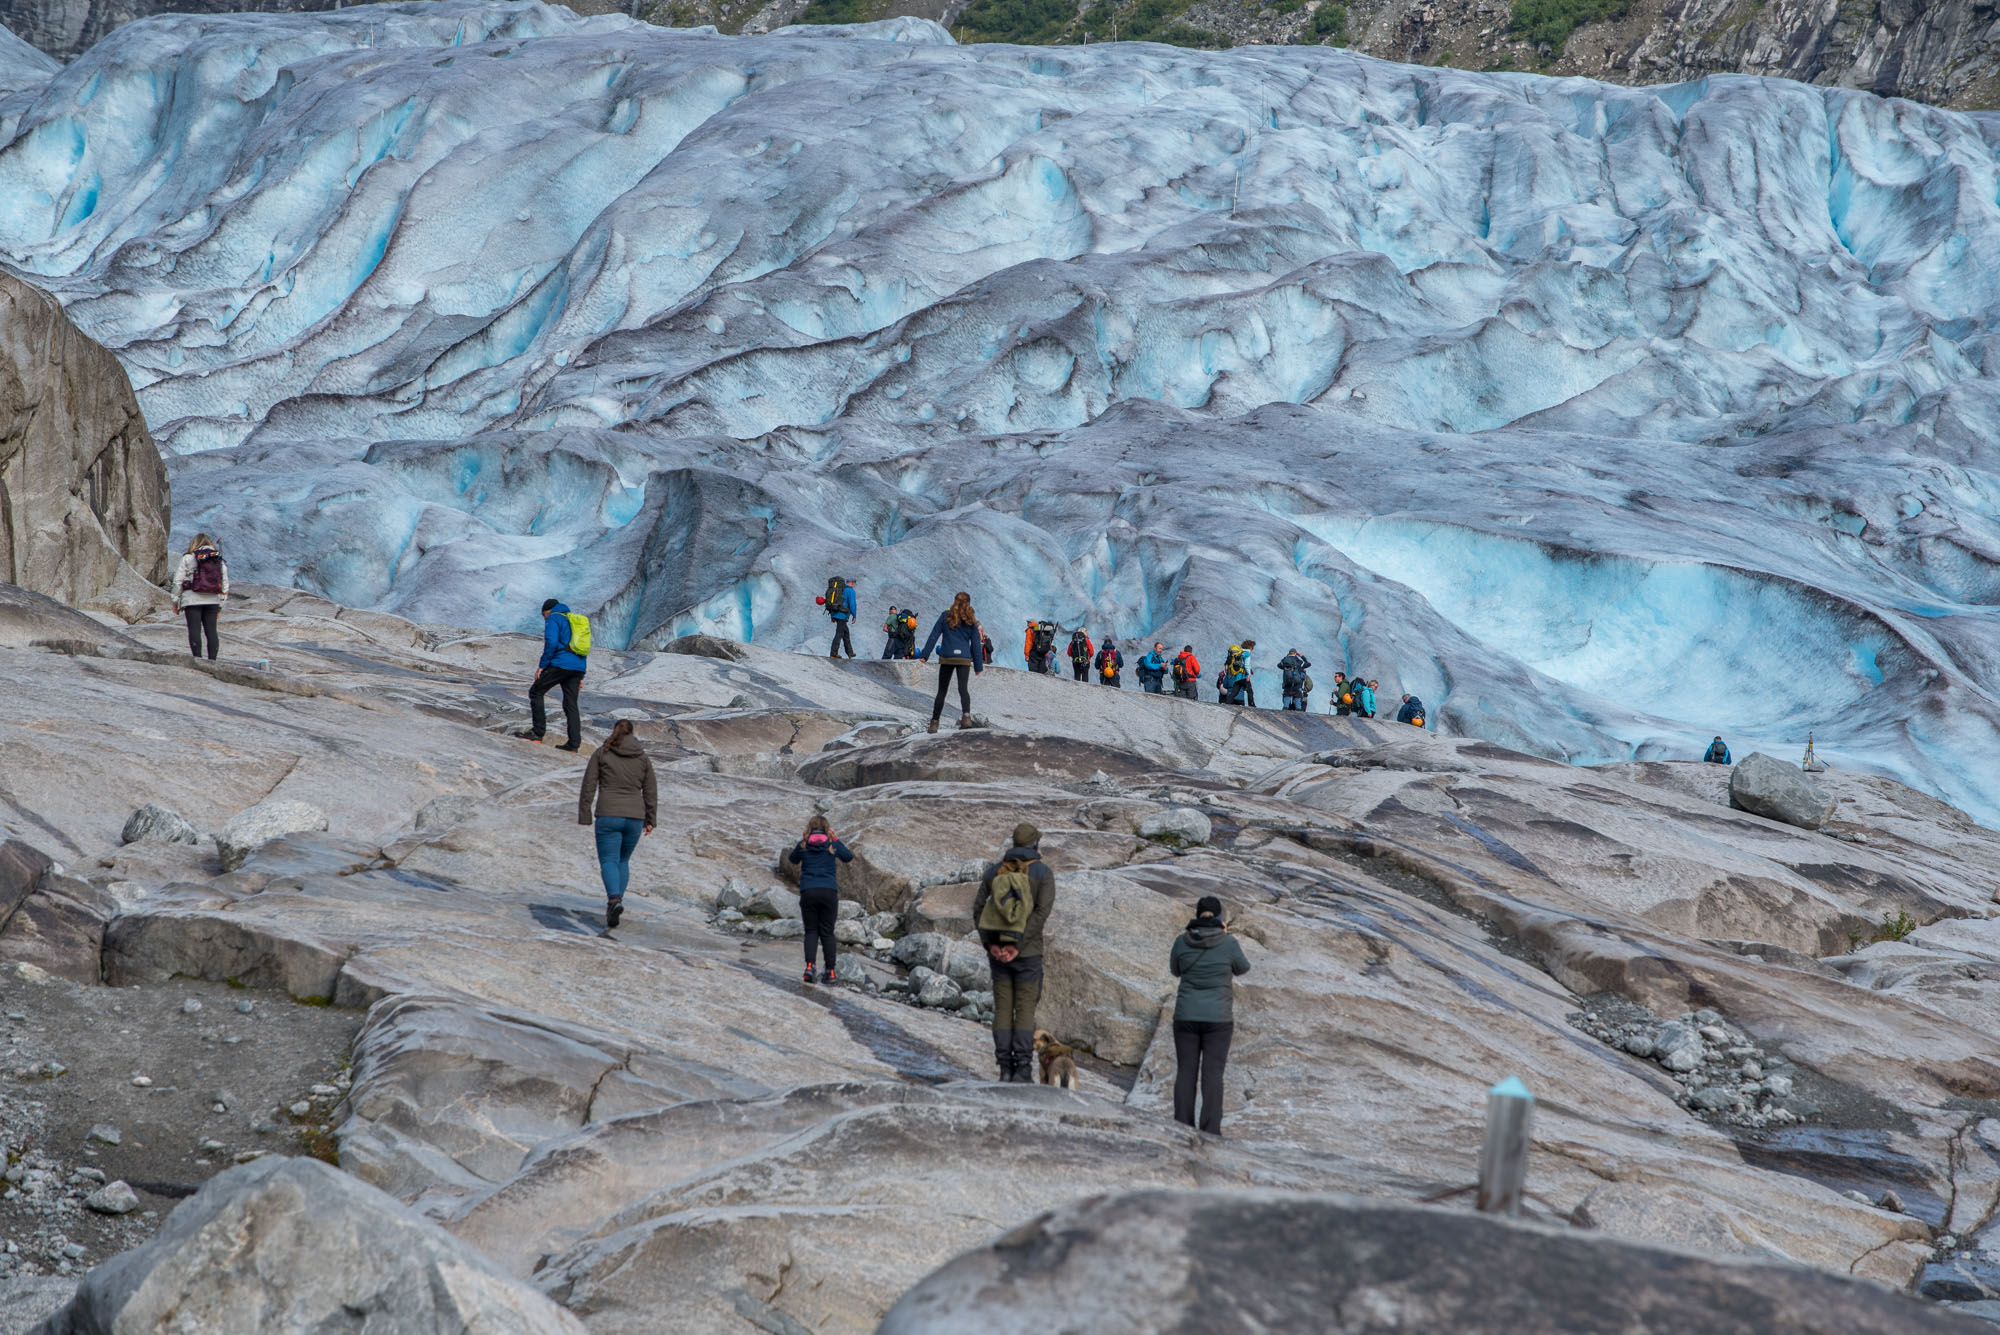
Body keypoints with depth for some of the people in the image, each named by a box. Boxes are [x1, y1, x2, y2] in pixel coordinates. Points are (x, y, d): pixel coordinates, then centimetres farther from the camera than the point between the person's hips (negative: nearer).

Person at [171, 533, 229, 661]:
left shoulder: (188, 558, 1)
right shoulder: (220, 561, 11)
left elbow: (178, 581, -1)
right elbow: (225, 584, 11)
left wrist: (175, 600, 8)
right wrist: (220, 605, 17)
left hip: (193, 599, -3)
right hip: (212, 601, 3)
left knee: (194, 630, -4)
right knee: (211, 630, 4)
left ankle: (197, 659, -12)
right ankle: (212, 659, -2)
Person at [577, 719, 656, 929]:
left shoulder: (602, 753, 1)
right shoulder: (643, 757, 8)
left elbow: (588, 787, -2)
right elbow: (651, 791, 9)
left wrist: (584, 816, 2)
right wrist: (651, 820, 16)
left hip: (608, 817, -3)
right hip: (634, 817, 3)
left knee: (608, 862, -5)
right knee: (623, 861, 20)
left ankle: (614, 900, -28)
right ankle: (617, 900, 15)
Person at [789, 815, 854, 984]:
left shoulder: (803, 845, 3)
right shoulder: (832, 845, 2)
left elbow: (793, 860, 23)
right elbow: (849, 857, 20)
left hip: (808, 892, 0)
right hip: (829, 892, 0)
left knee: (811, 931, 5)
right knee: (827, 932, 6)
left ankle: (809, 965, -16)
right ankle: (830, 972, 5)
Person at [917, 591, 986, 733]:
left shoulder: (945, 616, 4)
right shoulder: (971, 621, 8)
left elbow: (934, 636, 1)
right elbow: (976, 644, 9)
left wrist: (925, 655, 2)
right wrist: (978, 666, 13)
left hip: (946, 658, 0)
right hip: (964, 659, 0)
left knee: (942, 691, 9)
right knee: (963, 688, -8)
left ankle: (934, 722, 9)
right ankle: (966, 716, -34)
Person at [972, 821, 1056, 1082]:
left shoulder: (994, 871, 7)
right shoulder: (1043, 872, -4)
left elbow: (978, 909, -1)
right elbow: (1042, 911, -16)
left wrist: (990, 945, -7)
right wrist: (1018, 945, -18)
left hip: (997, 952, 3)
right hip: (1027, 953, -3)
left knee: (1003, 1009, 7)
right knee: (1025, 1009, 1)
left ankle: (1005, 1069, 4)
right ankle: (1023, 1070, -5)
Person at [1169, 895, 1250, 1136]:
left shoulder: (1183, 942, -3)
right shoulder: (1229, 944, -9)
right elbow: (1242, 968, 10)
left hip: (1186, 1016, 2)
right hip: (1218, 1017, -2)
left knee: (1186, 1072, 7)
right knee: (1212, 1075, 1)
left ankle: (1182, 1129, 6)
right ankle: (1211, 1131, -4)